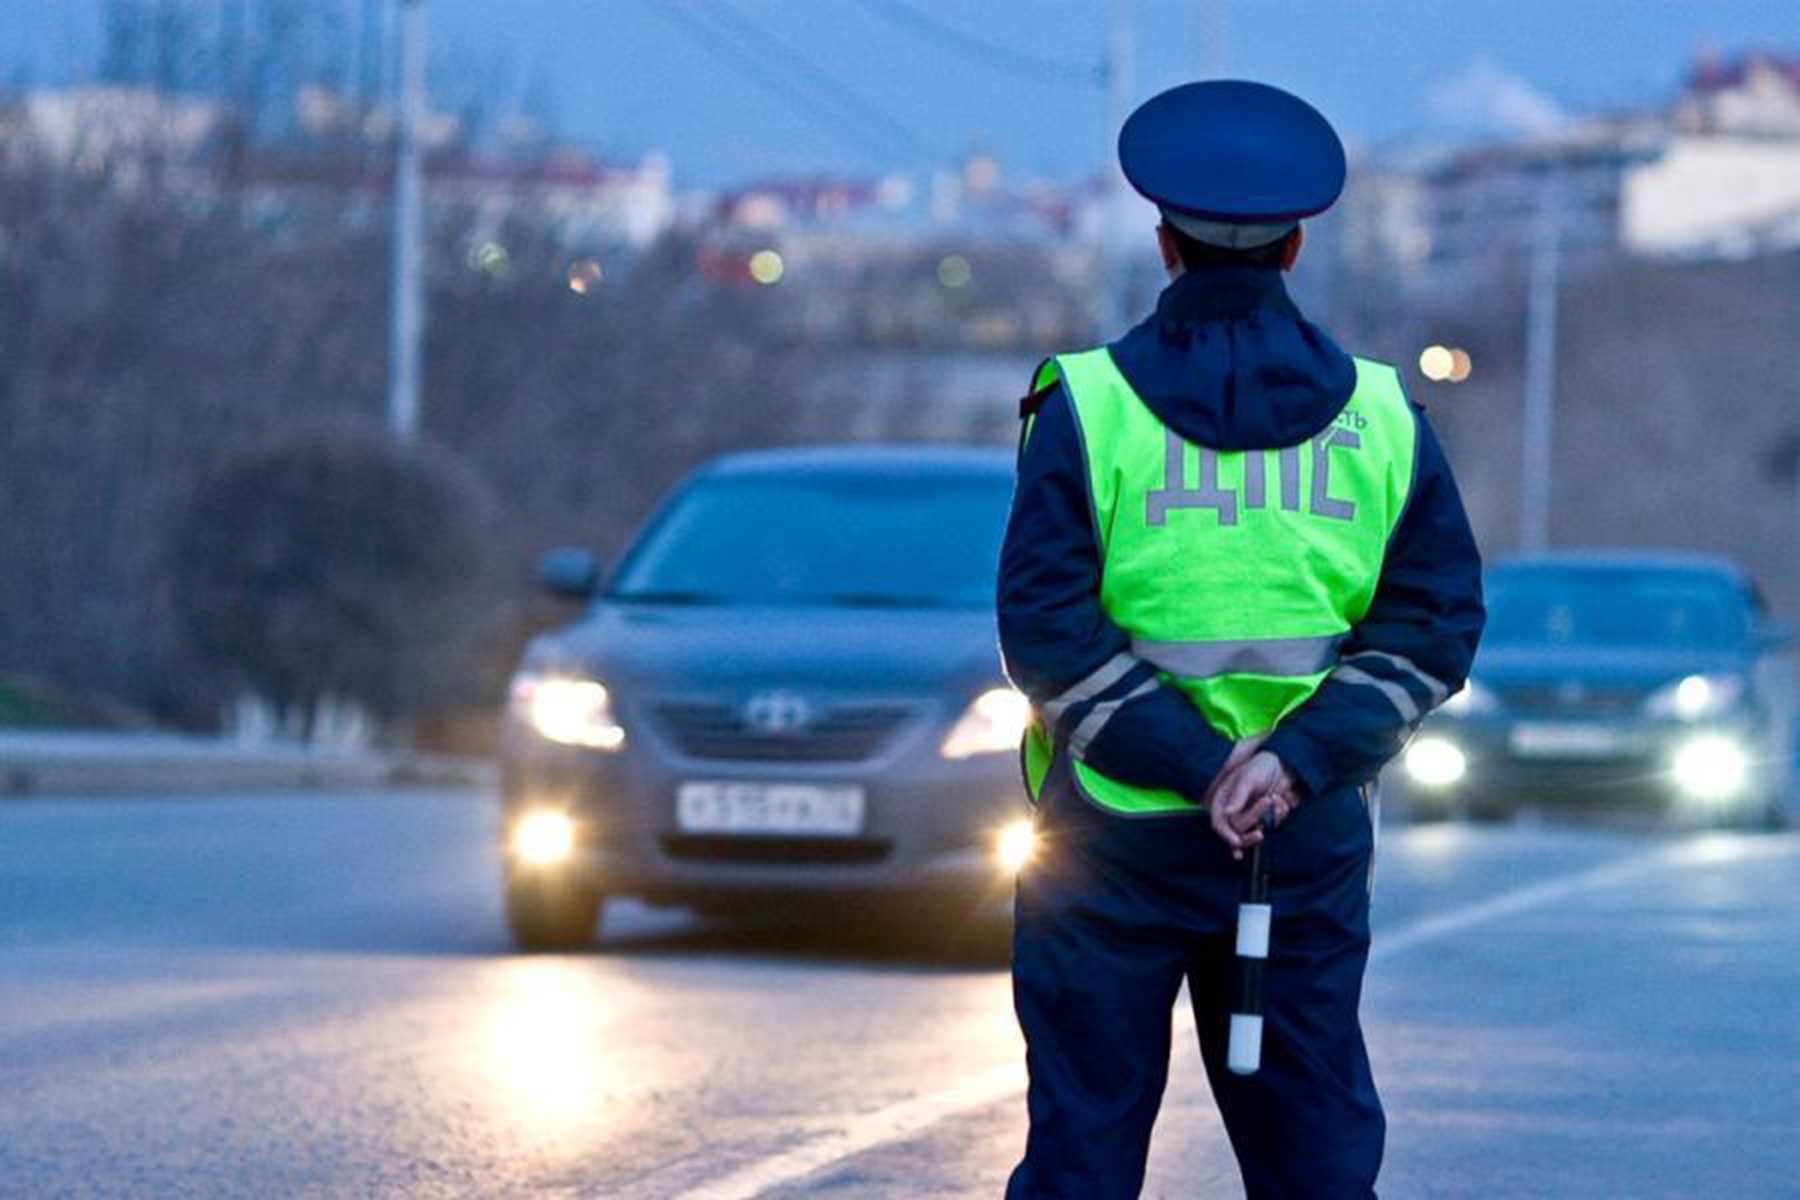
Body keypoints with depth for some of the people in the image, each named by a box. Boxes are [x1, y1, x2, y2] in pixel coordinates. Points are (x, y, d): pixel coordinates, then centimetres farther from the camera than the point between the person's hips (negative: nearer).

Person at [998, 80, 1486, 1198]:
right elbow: (1435, 626, -2)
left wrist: (1193, 762, -13)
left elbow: (1046, 630, -12)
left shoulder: (1088, 405, -5)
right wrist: (1296, 761, -11)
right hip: (1314, 842, 2)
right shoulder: (1382, 416, 3)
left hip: (1116, 837, -2)